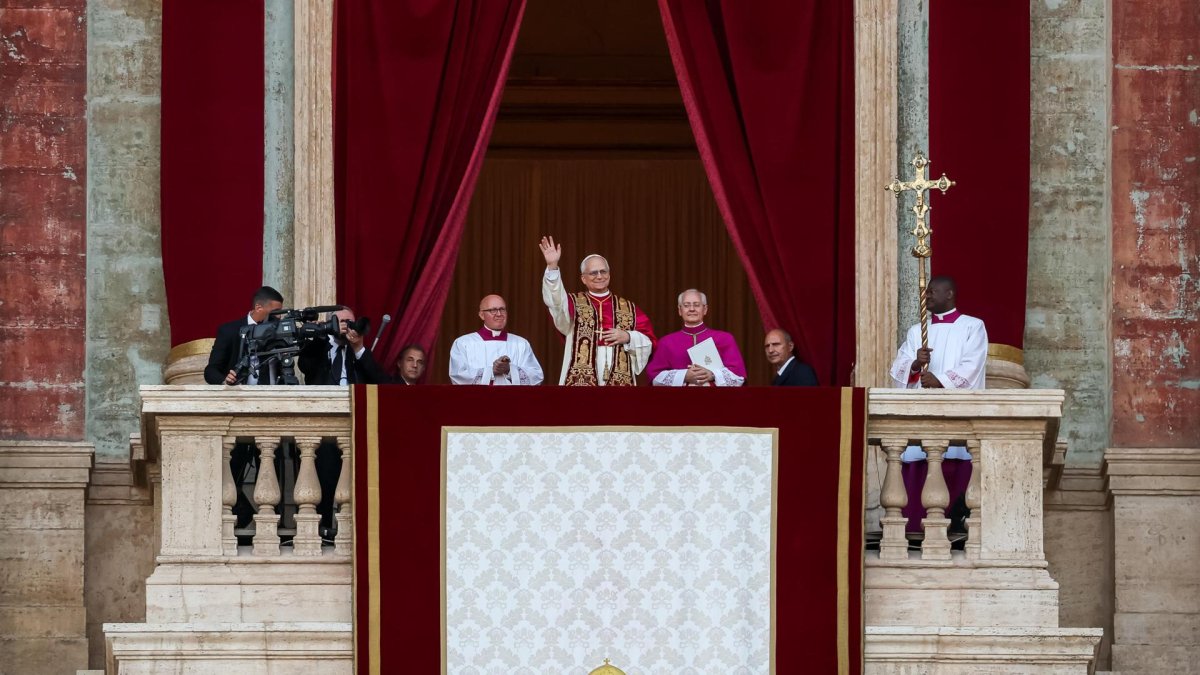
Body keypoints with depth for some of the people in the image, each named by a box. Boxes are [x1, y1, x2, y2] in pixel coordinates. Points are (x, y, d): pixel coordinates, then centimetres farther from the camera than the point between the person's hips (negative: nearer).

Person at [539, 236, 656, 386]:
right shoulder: (574, 303, 10)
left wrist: (628, 337, -7)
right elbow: (555, 300, -12)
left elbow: (649, 340, 13)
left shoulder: (629, 308, 15)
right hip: (581, 382, -2)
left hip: (619, 383, 2)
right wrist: (552, 267, -26)